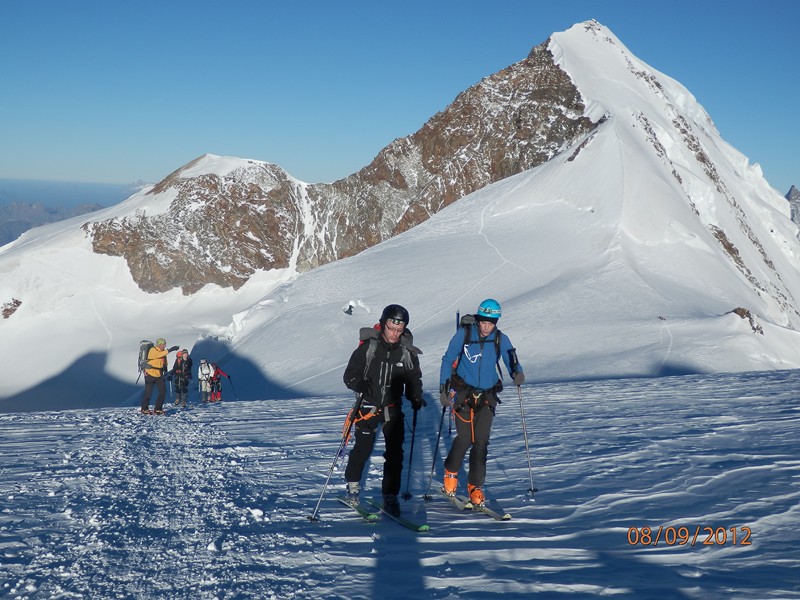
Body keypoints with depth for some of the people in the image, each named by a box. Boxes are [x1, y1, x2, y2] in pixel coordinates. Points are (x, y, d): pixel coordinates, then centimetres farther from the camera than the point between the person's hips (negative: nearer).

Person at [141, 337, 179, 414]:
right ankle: (144, 409, 20)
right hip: (150, 374, -6)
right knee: (148, 392, 3)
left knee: (163, 391, -3)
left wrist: (165, 368, 1)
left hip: (159, 375, 6)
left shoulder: (163, 351, 6)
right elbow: (159, 355, -37)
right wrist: (169, 350, -43)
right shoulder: (153, 350, -16)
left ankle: (157, 409, 7)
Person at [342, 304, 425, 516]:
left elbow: (414, 379, 7)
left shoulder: (407, 352, -2)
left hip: (393, 407, 2)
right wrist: (360, 385, -27)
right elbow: (350, 374, -6)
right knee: (363, 448, 6)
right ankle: (353, 485, 31)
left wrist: (416, 398, -11)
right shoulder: (368, 347, -9)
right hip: (368, 406, -2)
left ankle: (390, 496, 5)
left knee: (395, 452, -5)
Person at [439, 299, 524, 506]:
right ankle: (450, 472, 20)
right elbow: (448, 360, 0)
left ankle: (475, 486, 9)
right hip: (463, 393, -2)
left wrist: (517, 373, -25)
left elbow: (511, 362, -1)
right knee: (465, 438, -8)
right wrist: (443, 388, -6)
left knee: (481, 441, -5)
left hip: (487, 397, 2)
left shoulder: (501, 339, -1)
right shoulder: (463, 334, -6)